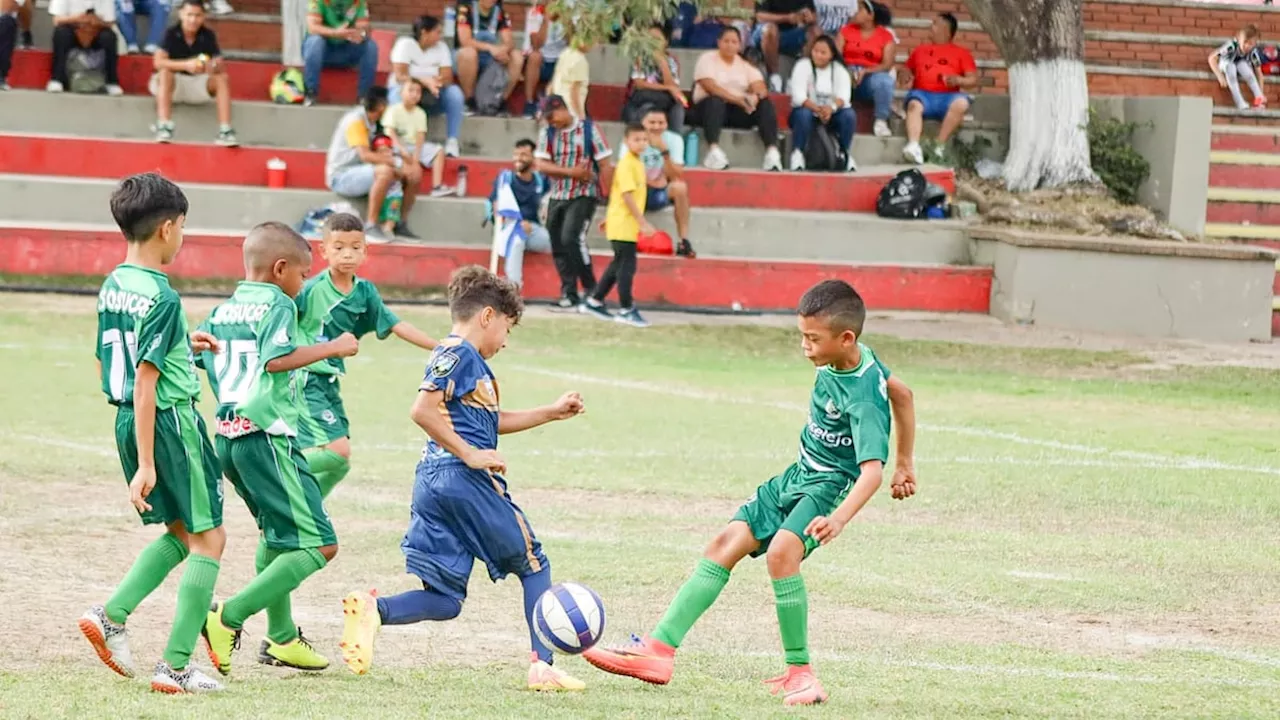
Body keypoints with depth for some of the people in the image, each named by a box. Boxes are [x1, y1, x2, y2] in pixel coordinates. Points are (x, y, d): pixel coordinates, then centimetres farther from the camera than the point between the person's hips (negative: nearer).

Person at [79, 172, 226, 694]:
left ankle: (111, 616, 7)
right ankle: (175, 667, -1)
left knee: (180, 532, 22)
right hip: (170, 421, -8)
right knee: (208, 539, 3)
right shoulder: (161, 298, -19)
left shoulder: (112, 287, 6)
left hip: (126, 422, 8)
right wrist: (146, 465, -23)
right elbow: (145, 383, -23)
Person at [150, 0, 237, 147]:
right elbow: (158, 62, -26)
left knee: (223, 78, -21)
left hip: (197, 86, 3)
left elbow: (221, 67, -9)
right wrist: (186, 65, -39)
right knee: (165, 73, -35)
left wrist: (213, 67, -34)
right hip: (173, 85, -3)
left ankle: (225, 131, -27)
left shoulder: (208, 36, -5)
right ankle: (164, 127, -43)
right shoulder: (171, 34, -13)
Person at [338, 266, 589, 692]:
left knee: (444, 601, 5)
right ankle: (542, 665, 4)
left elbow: (492, 421, 34)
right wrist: (470, 453, -17)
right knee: (534, 566, 8)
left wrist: (552, 413, 36)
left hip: (433, 482, 9)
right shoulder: (459, 353, -8)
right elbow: (423, 410, -21)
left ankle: (373, 611, -20)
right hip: (466, 481, -9)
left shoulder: (462, 357, 22)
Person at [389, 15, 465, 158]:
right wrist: (425, 82, -38)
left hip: (431, 95, 4)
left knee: (455, 92, -23)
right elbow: (399, 76, -23)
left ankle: (452, 141, -22)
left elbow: (447, 77, -9)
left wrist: (436, 82, -34)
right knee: (400, 95, -38)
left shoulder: (441, 47, 1)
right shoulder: (405, 44, -12)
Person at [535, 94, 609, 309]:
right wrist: (571, 171, -17)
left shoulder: (589, 130, -5)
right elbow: (542, 165, -4)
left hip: (583, 196, -5)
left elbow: (605, 164, -5)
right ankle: (569, 294, 12)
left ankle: (590, 288, -8)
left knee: (572, 238, -20)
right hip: (557, 197, 5)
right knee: (558, 247, 2)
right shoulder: (549, 134, 5)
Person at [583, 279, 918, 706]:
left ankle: (800, 673, -21)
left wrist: (838, 519, -51)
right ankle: (659, 650, 2)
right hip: (799, 476, 9)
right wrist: (905, 462, 24)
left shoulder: (861, 398, -27)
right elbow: (901, 393, 14)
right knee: (727, 543, 2)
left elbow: (872, 470, -37)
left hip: (832, 484, -9)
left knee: (781, 551, -32)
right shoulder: (842, 360, -2)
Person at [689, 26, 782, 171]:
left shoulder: (746, 64, 11)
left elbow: (760, 87, -1)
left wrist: (756, 96, -27)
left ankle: (772, 152, -33)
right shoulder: (707, 59, -2)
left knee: (766, 104, -20)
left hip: (739, 111, 4)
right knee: (715, 101, -38)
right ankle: (713, 151, -52)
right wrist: (735, 99, -30)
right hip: (711, 106, -4)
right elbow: (710, 87, -17)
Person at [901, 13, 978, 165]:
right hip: (923, 94, 1)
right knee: (914, 104, -35)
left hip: (948, 96, -1)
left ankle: (939, 147, -38)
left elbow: (973, 80, 11)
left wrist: (958, 80, -11)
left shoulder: (961, 53, 20)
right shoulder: (920, 50, 30)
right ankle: (913, 147, -55)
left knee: (961, 103, -36)